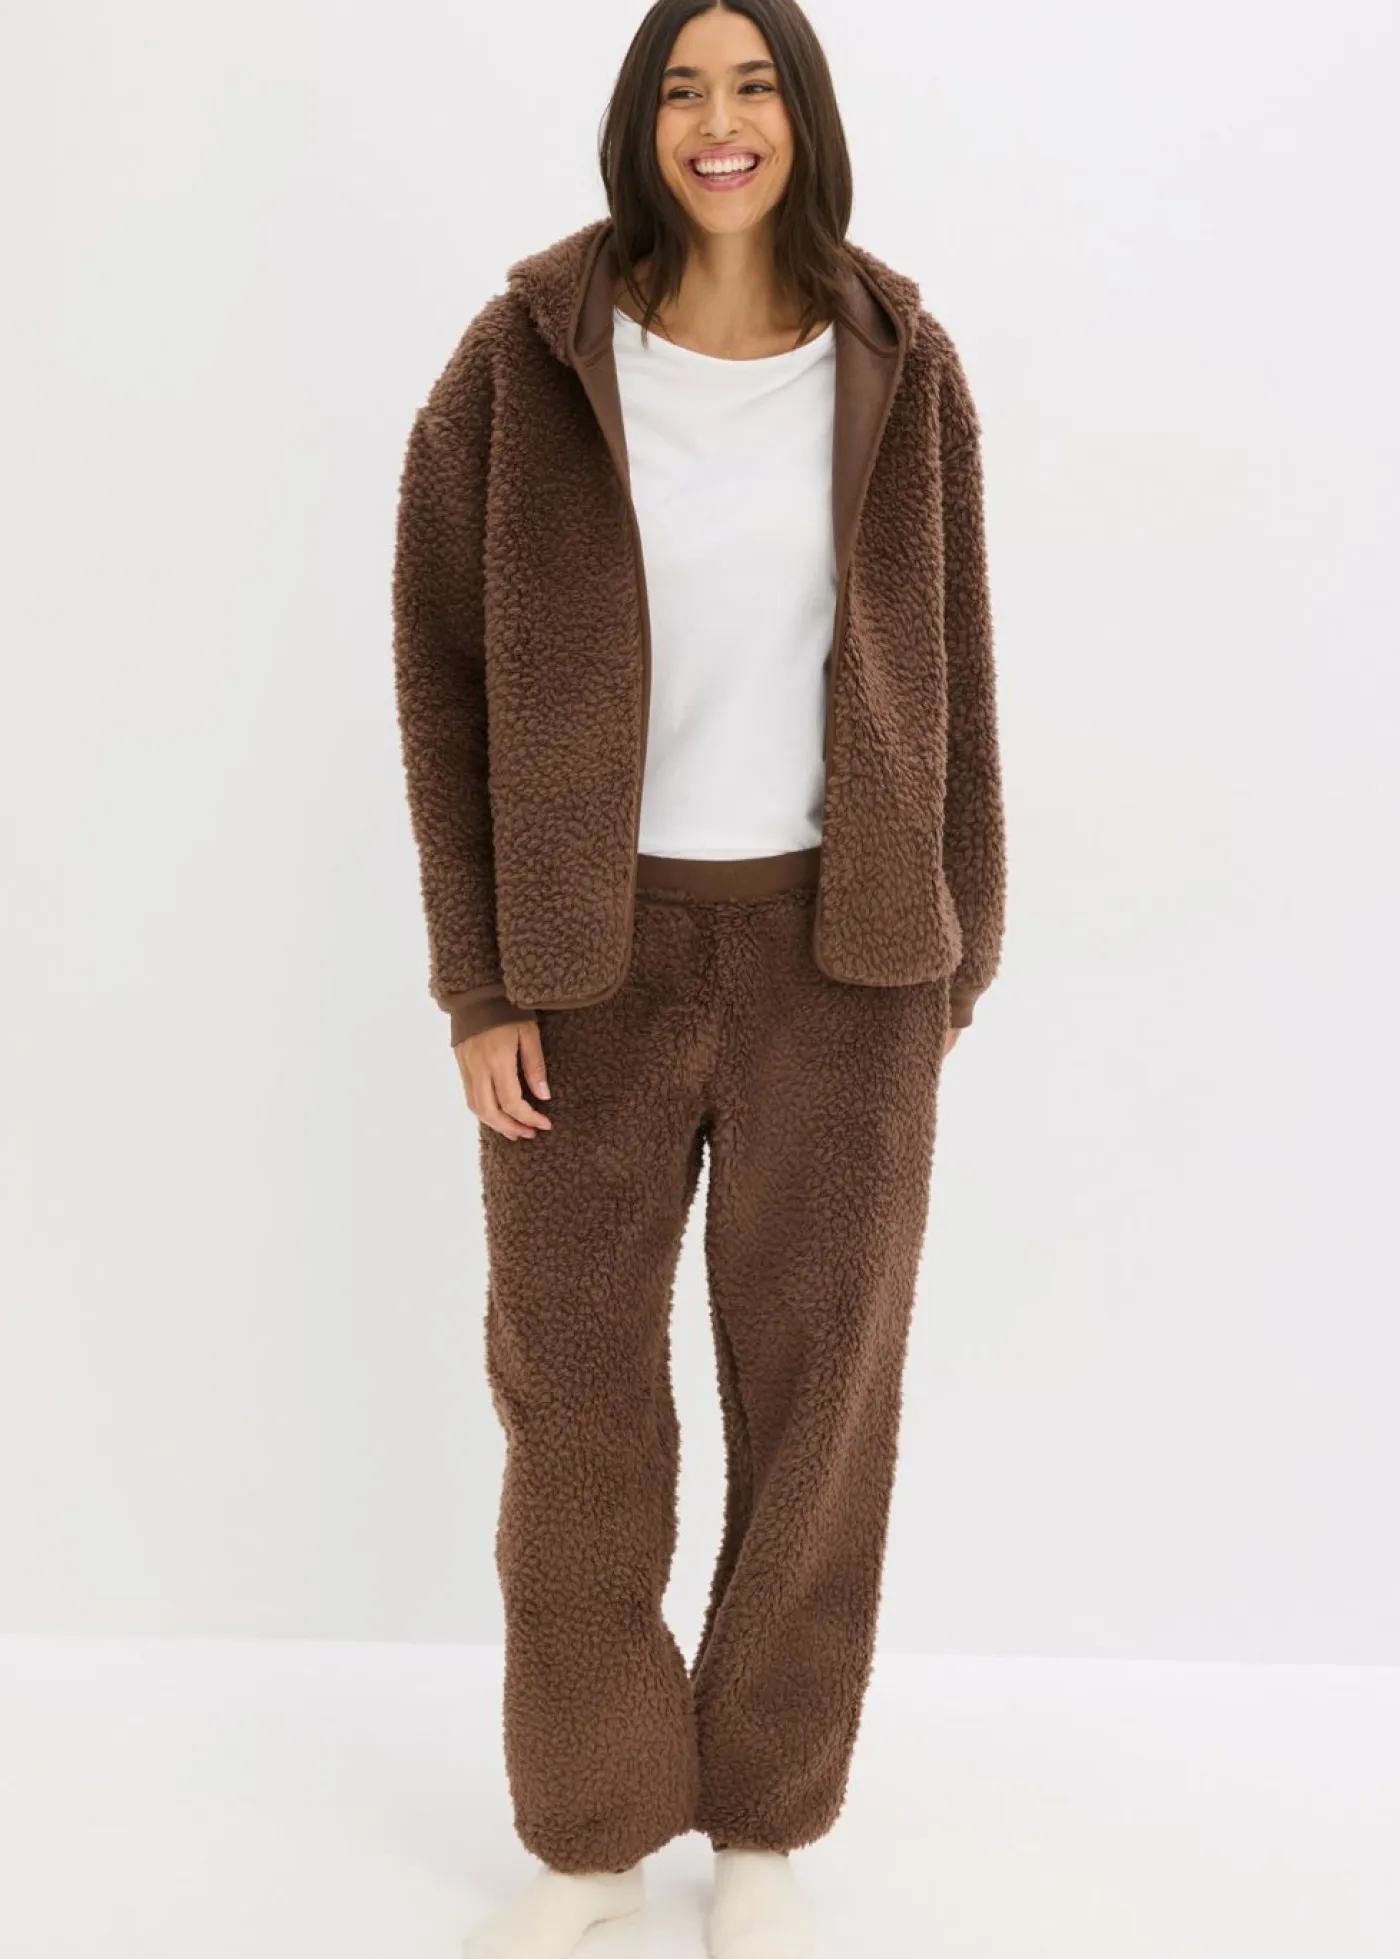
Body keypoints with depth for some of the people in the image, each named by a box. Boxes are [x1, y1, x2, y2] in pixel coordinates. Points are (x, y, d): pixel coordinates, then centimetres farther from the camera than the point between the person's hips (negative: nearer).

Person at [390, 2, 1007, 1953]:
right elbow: (448, 665, -2)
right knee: (574, 1391, 7)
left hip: (835, 943, 1)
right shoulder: (528, 358, -4)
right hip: (598, 946, 0)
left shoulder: (900, 368, 0)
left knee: (816, 1391, 7)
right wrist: (479, 979, -7)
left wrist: (951, 958, 3)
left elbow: (947, 672, 5)